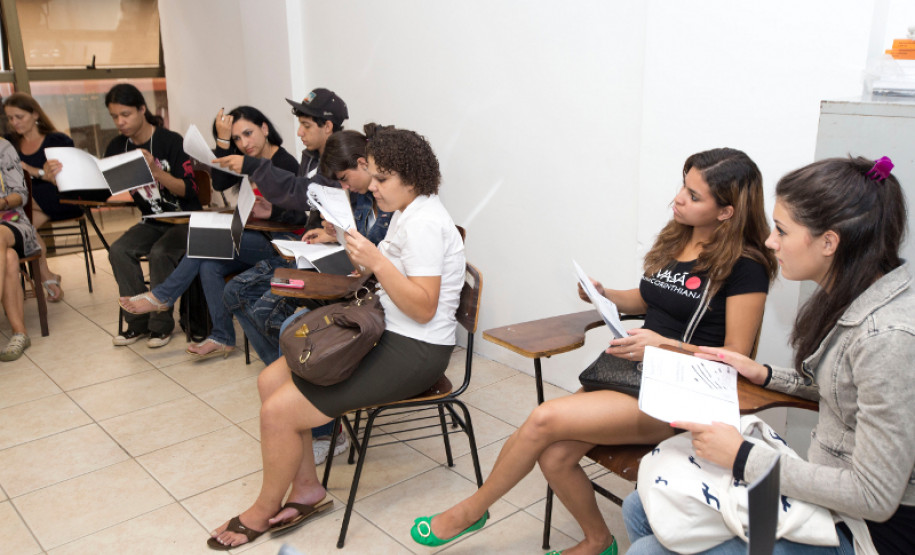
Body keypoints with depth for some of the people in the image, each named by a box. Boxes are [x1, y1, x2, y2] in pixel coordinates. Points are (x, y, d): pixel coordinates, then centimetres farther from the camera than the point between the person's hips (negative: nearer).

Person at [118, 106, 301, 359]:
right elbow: (219, 183, -5)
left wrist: (272, 212, -26)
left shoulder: (286, 164, -8)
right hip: (255, 238, 7)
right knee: (209, 265, -19)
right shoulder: (247, 162, 14)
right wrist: (222, 140, -8)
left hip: (279, 242, -7)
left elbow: (303, 215, -11)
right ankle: (223, 338, -13)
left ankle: (163, 296, -8)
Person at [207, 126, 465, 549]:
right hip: (385, 335, 10)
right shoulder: (408, 213, 11)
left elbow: (423, 308, -24)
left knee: (278, 412, -12)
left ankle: (264, 510, 15)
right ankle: (307, 489, 14)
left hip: (414, 353, -10)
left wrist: (376, 262, -30)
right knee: (271, 380, 5)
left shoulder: (424, 223, -19)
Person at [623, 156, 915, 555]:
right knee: (639, 510, 8)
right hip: (828, 485, 9)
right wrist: (764, 375, 7)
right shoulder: (851, 298, 0)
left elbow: (875, 498, -26)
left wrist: (743, 458, -23)